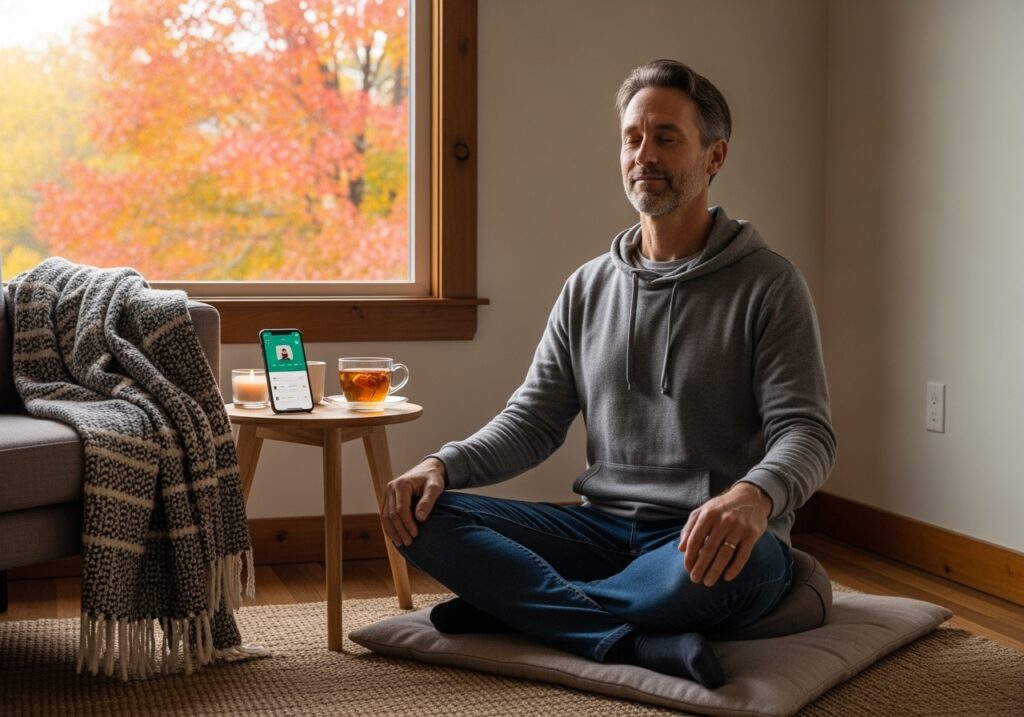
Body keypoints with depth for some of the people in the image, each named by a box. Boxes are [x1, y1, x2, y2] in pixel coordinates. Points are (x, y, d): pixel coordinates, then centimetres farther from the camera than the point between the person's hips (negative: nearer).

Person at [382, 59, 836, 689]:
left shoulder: (769, 285, -2)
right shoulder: (588, 289, 13)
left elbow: (806, 432, -11)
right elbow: (533, 422, 11)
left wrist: (754, 496, -35)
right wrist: (444, 465, -9)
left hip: (709, 541, -4)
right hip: (605, 528, 5)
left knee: (722, 565, -41)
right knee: (424, 517, -16)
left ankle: (510, 602, -18)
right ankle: (639, 643, -30)